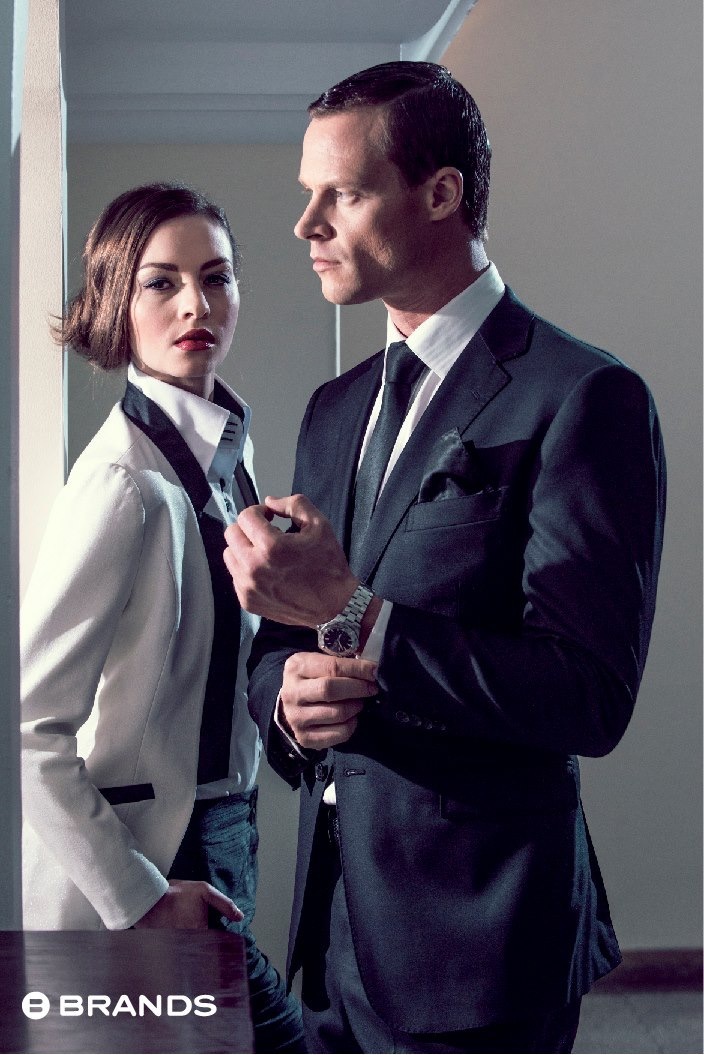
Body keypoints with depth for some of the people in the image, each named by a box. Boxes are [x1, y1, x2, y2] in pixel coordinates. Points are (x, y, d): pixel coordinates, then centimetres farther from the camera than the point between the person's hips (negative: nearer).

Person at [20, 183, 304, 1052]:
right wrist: (139, 899, -20)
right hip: (144, 865, -9)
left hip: (213, 842, 9)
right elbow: (29, 727, -21)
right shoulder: (131, 482, -20)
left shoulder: (222, 447, 7)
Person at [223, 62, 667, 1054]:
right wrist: (291, 695, -7)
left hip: (477, 936, -6)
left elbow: (591, 696, -20)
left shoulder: (582, 398, -13)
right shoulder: (334, 410, 11)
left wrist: (350, 614, -25)